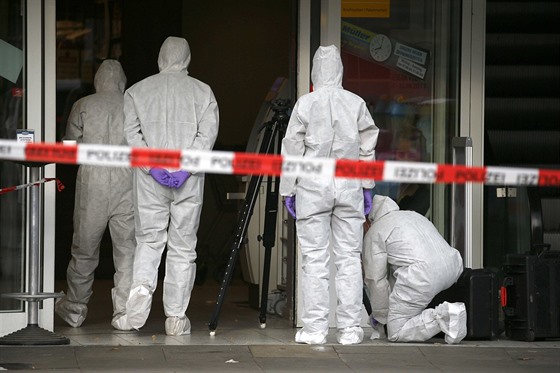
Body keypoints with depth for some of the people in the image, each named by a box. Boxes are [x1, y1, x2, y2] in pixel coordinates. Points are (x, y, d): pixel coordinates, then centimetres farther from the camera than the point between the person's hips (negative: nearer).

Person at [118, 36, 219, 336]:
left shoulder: (137, 91, 7)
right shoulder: (202, 91, 6)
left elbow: (130, 132, -4)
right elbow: (208, 132, -7)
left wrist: (152, 165, -9)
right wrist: (186, 166, -12)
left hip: (150, 179, 0)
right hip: (189, 181, 0)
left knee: (149, 240, 12)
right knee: (183, 247, 6)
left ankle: (141, 286, -17)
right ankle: (176, 317, 6)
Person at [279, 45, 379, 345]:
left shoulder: (305, 104, -4)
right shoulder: (356, 103, 1)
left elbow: (292, 150, -1)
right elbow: (367, 148, 5)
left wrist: (288, 190, 6)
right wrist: (368, 185, 15)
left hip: (312, 188, -1)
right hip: (349, 186, 2)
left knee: (315, 259, 1)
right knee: (349, 258, 5)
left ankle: (314, 328, 0)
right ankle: (349, 328, 4)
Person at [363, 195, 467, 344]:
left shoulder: (375, 232, 8)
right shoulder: (413, 215, 33)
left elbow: (376, 280, 6)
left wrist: (379, 316, 18)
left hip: (422, 277, -8)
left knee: (396, 333, 2)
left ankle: (445, 317, -19)